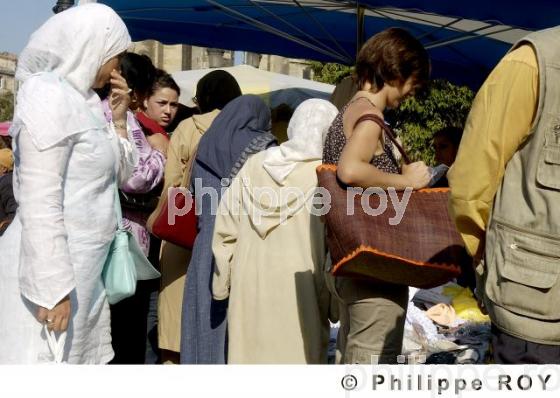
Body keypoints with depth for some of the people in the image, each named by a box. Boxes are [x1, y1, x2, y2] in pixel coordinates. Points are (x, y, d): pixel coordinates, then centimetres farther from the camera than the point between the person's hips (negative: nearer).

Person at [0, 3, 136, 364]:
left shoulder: (84, 99, 13)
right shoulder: (49, 94, -13)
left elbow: (121, 175, 20)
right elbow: (39, 202, -21)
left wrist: (118, 120, 7)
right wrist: (53, 288, -22)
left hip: (82, 267, 9)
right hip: (50, 268, -9)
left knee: (78, 357, 14)